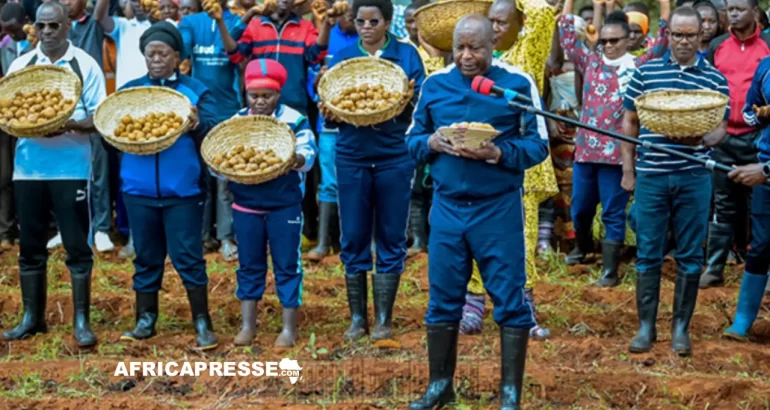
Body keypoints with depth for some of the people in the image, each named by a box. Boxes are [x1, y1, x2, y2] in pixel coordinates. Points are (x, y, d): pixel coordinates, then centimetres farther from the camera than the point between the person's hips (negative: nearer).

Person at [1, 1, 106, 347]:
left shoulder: (85, 65, -1)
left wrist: (69, 125, -22)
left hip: (71, 169, -3)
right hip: (28, 168, 3)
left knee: (77, 247, 1)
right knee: (30, 247, 10)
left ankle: (81, 320, 10)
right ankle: (32, 317, 21)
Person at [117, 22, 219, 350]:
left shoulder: (195, 90, 2)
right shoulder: (129, 89, 8)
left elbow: (214, 133, -7)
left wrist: (197, 125, -28)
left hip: (182, 190, -2)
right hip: (139, 190, 2)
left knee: (188, 257, -1)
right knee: (146, 257, 11)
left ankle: (202, 323, 8)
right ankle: (145, 320, 21)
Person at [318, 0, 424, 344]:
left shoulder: (407, 55, 0)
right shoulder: (341, 58, 5)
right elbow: (332, 114, 5)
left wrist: (408, 103, -25)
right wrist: (328, 115, -18)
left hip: (395, 157, -1)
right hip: (352, 158, 2)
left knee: (391, 239, 3)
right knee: (354, 239, 4)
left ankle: (383, 319, 13)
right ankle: (357, 317, 16)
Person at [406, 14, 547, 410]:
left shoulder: (518, 82, -5)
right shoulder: (435, 83, 5)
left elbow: (538, 144, -5)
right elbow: (412, 137, 11)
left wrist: (497, 153, -22)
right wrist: (431, 143, -11)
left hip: (499, 207, -3)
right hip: (447, 206, 3)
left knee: (509, 299, 2)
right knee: (443, 297, 10)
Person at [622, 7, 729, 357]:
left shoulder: (715, 79, 4)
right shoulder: (645, 72, 5)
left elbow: (721, 127, 4)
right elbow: (630, 123, 9)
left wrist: (704, 138, -20)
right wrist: (628, 171, 5)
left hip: (694, 178, 0)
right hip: (650, 176, 0)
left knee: (690, 256, 5)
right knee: (648, 254, 3)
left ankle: (681, 327, 15)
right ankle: (646, 326, 12)